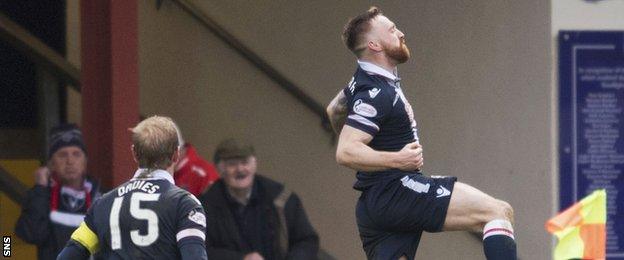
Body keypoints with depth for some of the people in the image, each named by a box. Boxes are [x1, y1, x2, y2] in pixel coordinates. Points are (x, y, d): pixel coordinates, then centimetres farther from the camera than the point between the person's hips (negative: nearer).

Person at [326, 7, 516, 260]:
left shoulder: (364, 82, 15)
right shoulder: (376, 94, -16)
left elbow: (335, 110, 35)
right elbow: (345, 153, -23)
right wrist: (396, 160, -27)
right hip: (396, 191, -10)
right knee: (499, 212, -16)